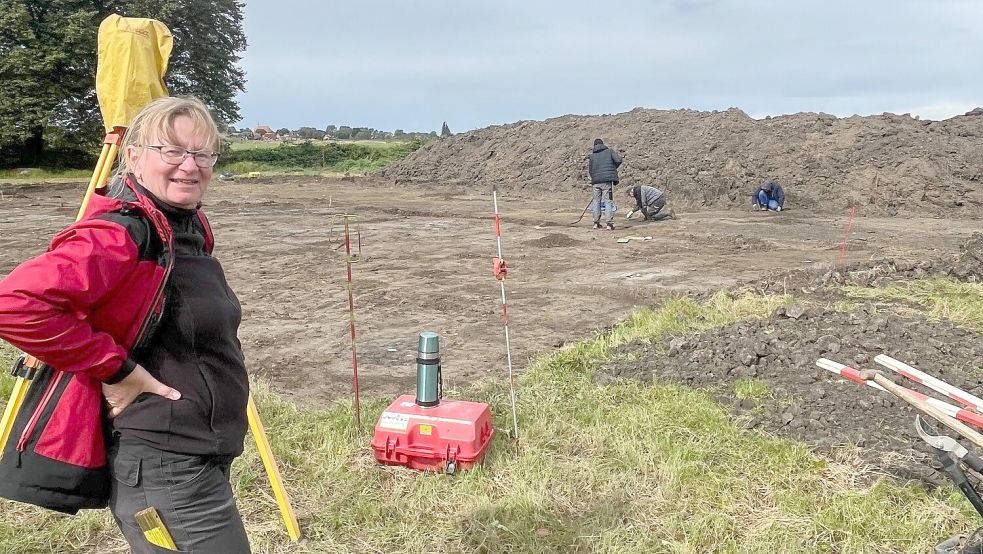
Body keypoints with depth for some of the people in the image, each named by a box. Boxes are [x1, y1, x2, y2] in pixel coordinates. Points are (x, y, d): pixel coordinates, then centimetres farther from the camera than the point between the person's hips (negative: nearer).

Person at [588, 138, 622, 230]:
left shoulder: (592, 155, 12)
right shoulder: (609, 151, 6)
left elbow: (589, 170, 12)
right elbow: (618, 160, -6)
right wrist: (613, 168, 12)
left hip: (596, 181, 2)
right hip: (608, 180, -2)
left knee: (596, 201, 12)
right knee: (608, 201, -2)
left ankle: (596, 222, 14)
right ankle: (609, 223, -10)